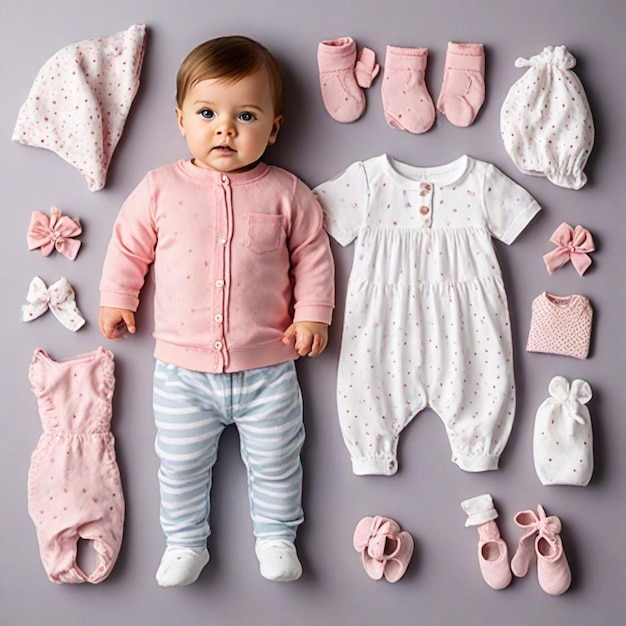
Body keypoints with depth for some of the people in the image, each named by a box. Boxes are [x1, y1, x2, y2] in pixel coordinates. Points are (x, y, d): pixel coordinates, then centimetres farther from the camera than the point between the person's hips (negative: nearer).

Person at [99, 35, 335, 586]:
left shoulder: (286, 193, -4)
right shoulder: (160, 189, -2)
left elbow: (313, 253, 3)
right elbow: (128, 245, 8)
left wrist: (312, 314, -3)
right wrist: (116, 298, 6)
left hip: (267, 367, 0)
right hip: (182, 371, 1)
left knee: (275, 462, 13)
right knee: (180, 465, 13)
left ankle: (276, 537, 37)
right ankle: (185, 544, 35)